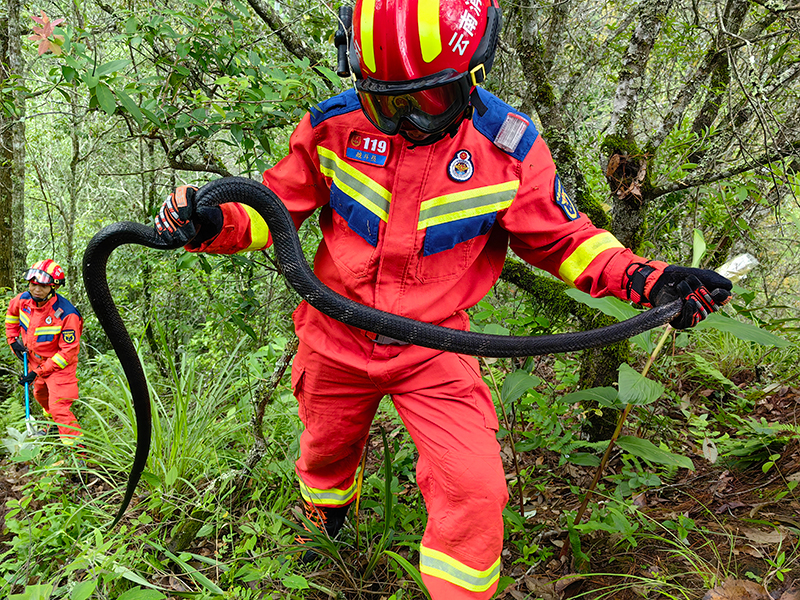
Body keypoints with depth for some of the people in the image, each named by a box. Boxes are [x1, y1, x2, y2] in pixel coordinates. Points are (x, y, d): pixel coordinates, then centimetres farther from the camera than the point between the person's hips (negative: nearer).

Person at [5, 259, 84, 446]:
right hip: (34, 359, 8)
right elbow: (12, 312, 14)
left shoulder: (66, 314, -33)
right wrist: (13, 338, 7)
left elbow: (68, 352, -26)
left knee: (59, 408, -15)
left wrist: (38, 372, -25)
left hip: (59, 364, -7)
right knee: (40, 395, 30)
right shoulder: (23, 300, -15)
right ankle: (54, 424, 59)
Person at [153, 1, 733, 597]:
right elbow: (278, 204, -3)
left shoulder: (509, 147, -15)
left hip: (434, 350, -1)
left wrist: (641, 277, -17)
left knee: (474, 491, -12)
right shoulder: (334, 125, -14)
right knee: (326, 454, 25)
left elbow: (560, 236, -3)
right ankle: (327, 529, 62)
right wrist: (213, 224, -22)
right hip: (335, 341, 2)